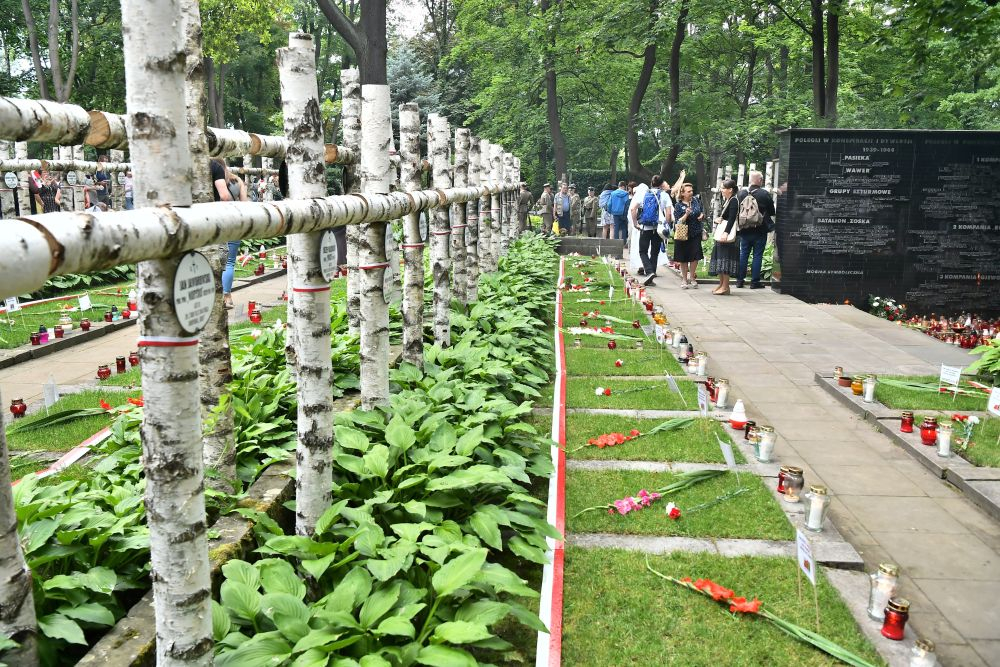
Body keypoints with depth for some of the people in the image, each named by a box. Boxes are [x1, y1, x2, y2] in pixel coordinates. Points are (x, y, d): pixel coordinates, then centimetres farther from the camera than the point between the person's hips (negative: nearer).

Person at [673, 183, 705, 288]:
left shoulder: (696, 201, 4)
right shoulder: (678, 205, -7)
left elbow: (702, 212, 18)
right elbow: (677, 222, -11)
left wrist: (702, 215, -4)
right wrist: (686, 214, -25)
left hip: (696, 234, 3)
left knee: (695, 256, 2)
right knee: (684, 258, 5)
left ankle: (692, 278, 18)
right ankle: (684, 279, 17)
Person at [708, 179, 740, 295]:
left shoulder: (734, 201, -12)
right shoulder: (725, 200, 16)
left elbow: (731, 219, -21)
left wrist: (726, 232, -29)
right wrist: (717, 219, -1)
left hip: (728, 233, -10)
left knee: (725, 257, -9)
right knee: (719, 257, 12)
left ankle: (725, 286, -7)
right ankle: (721, 284, 19)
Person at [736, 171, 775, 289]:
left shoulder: (741, 193, -3)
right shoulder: (765, 194, -12)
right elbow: (772, 212, -3)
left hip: (744, 230, 3)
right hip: (760, 231, -3)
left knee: (743, 254, 12)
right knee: (757, 255, 4)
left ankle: (740, 280, 14)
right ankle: (755, 281, 5)